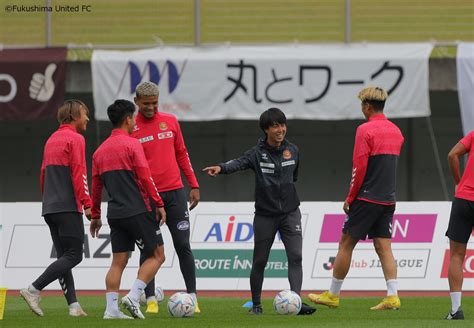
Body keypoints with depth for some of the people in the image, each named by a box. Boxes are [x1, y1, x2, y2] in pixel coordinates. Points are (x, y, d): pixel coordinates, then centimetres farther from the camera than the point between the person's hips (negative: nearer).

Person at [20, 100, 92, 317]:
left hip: (50, 207, 9)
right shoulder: (75, 139, -7)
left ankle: (73, 305, 1)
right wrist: (87, 203, -15)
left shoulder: (52, 140, 18)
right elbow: (79, 173, -15)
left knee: (64, 256, 8)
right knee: (74, 255, -8)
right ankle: (33, 290, -16)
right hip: (68, 207, -9)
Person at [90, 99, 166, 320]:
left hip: (115, 214, 7)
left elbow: (96, 187, 15)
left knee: (118, 261, 8)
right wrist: (159, 204, -7)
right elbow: (145, 178, -13)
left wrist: (95, 216, 22)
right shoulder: (131, 144, -7)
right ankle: (133, 297, -11)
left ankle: (111, 309, 0)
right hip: (138, 211, -7)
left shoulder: (100, 150, 13)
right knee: (156, 255, 2)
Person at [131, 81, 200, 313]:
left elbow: (181, 154, 14)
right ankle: (151, 300, 4)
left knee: (183, 245, 1)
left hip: (175, 192, 2)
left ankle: (192, 297, 5)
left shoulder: (170, 121, 8)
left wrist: (194, 185, 10)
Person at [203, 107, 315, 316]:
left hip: (290, 212, 2)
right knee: (260, 261, 5)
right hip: (265, 215, -2)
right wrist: (221, 168, -49)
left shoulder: (292, 151, 3)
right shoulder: (258, 153, -10)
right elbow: (239, 163, -29)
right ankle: (256, 304, 19)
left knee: (295, 257, -10)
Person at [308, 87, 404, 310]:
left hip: (366, 199, -7)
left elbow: (359, 168, -13)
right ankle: (392, 296, -6)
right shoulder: (395, 131, 13)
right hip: (388, 200, 7)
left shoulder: (366, 130, -11)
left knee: (346, 244, 2)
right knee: (383, 247, 5)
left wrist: (350, 198, -5)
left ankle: (332, 295, 7)